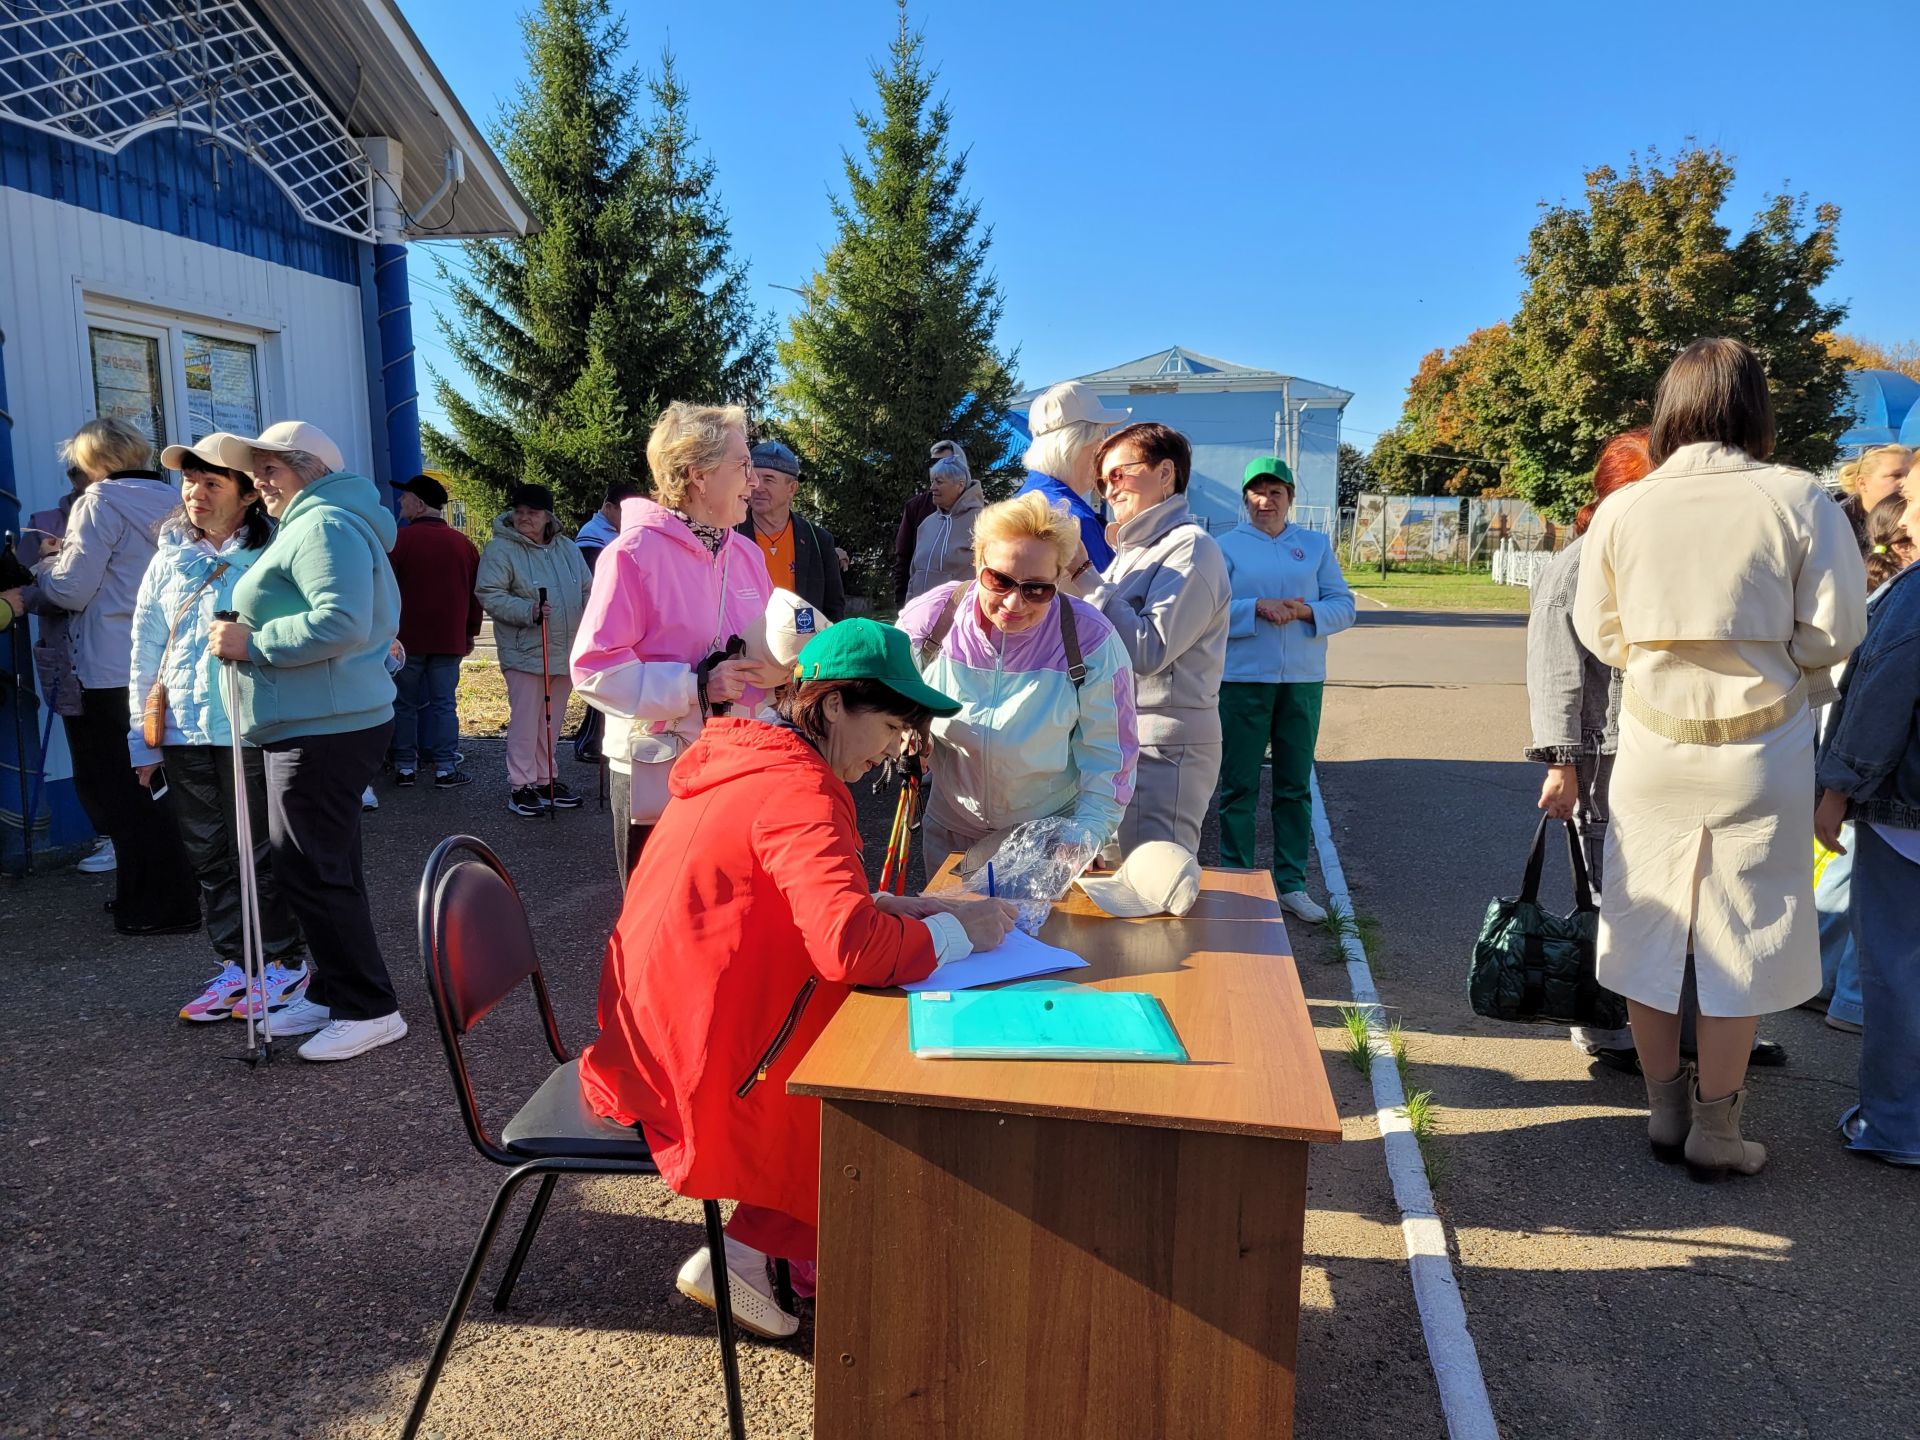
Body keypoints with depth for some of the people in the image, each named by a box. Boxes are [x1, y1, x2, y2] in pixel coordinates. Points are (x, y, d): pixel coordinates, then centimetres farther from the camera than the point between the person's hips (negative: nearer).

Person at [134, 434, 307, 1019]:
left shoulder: (272, 554, -5)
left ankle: (284, 961, 17)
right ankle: (235, 964, 23)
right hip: (184, 733, 5)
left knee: (262, 856, 4)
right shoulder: (169, 559, 10)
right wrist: (144, 737, 12)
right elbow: (146, 648, 13)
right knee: (209, 857, 12)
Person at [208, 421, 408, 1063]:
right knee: (328, 867, 15)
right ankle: (333, 992, 25)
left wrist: (252, 643, -17)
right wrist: (248, 636, 19)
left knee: (311, 871, -7)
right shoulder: (309, 524, 22)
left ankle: (370, 1009, 0)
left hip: (323, 731, -11)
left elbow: (341, 623, -26)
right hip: (323, 725, 11)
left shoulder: (324, 525, -13)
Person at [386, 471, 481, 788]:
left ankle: (405, 766, 11)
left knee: (404, 704, 8)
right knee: (444, 704, 6)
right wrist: (470, 633, 18)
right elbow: (475, 594, 9)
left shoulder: (399, 540, -7)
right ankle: (445, 768, 5)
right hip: (450, 640, 2)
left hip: (406, 639, -2)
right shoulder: (464, 544, 4)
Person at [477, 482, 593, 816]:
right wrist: (528, 611, -25)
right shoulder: (501, 549, -7)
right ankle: (520, 786, 6)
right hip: (525, 653, -6)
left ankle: (546, 779, 26)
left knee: (552, 721, 14)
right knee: (525, 720, -4)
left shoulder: (567, 548, 11)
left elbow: (587, 591, 19)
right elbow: (490, 595, -13)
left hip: (565, 651, 6)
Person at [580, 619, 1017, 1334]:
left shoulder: (743, 760, 8)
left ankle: (749, 1253, 15)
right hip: (702, 1066, -9)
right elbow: (849, 946, -34)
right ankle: (743, 1252, 16)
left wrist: (894, 907, 3)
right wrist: (956, 931, -17)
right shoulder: (800, 789, -22)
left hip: (656, 1030, 9)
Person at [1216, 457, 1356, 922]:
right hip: (1242, 679, -3)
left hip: (1303, 680, 3)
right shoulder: (1225, 546, 4)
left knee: (1296, 786, 8)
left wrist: (1303, 610, -12)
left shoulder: (1316, 545, 12)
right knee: (1239, 786, 0)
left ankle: (1291, 884, 17)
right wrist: (1258, 607, -18)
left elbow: (1343, 605, 6)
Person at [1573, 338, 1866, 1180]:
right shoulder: (1800, 502, -11)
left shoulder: (1622, 509, -6)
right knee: (1741, 938, 9)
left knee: (1648, 927, 13)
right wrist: (1766, 655, 11)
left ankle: (1665, 1113, 24)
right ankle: (1715, 1132, 17)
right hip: (1760, 746, -1)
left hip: (1653, 741, 2)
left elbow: (1599, 634, 2)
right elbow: (1832, 636, -7)